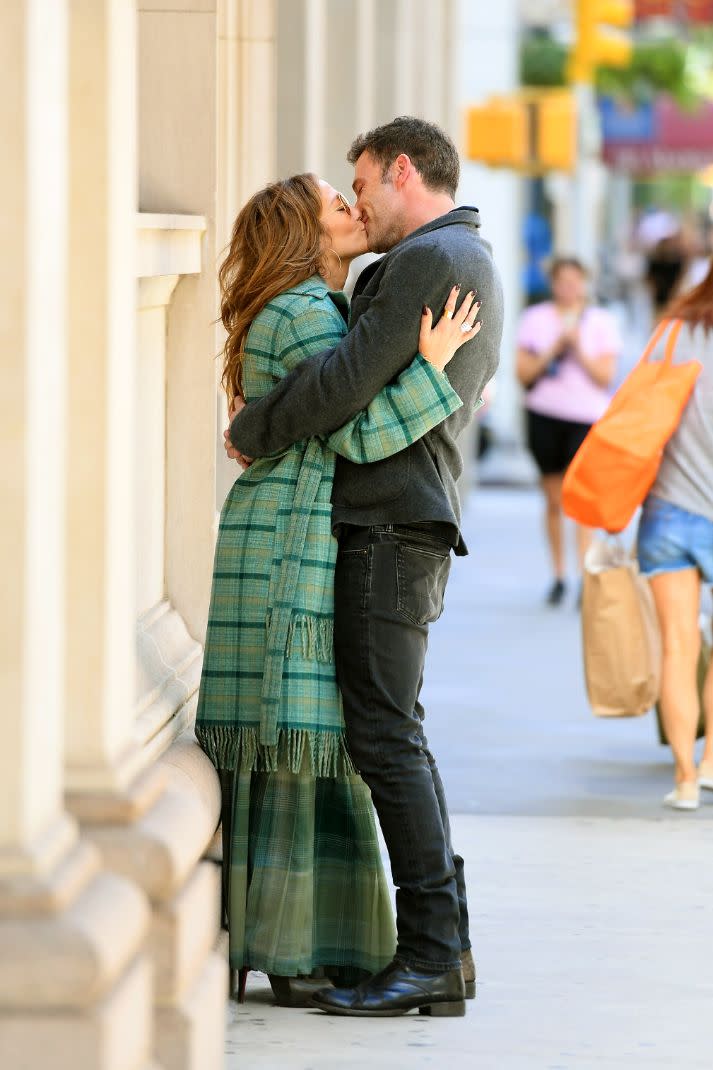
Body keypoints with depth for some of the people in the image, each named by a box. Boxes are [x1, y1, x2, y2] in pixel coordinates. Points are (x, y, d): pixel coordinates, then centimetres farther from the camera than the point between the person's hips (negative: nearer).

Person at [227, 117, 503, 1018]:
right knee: (394, 736, 11)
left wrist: (252, 432, -4)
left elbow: (352, 378, -18)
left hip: (389, 521, -11)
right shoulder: (474, 268, 23)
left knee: (385, 732, -13)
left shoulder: (431, 256, -11)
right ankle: (443, 948, 11)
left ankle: (430, 954, -15)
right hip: (404, 525, 11)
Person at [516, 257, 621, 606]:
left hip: (587, 417, -2)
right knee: (554, 501, 7)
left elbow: (605, 377, -1)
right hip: (545, 416, 2)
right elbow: (523, 373, 3)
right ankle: (558, 575, 19)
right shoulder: (535, 318, 8)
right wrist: (553, 350, -10)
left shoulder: (601, 322, 5)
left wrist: (578, 348, -12)